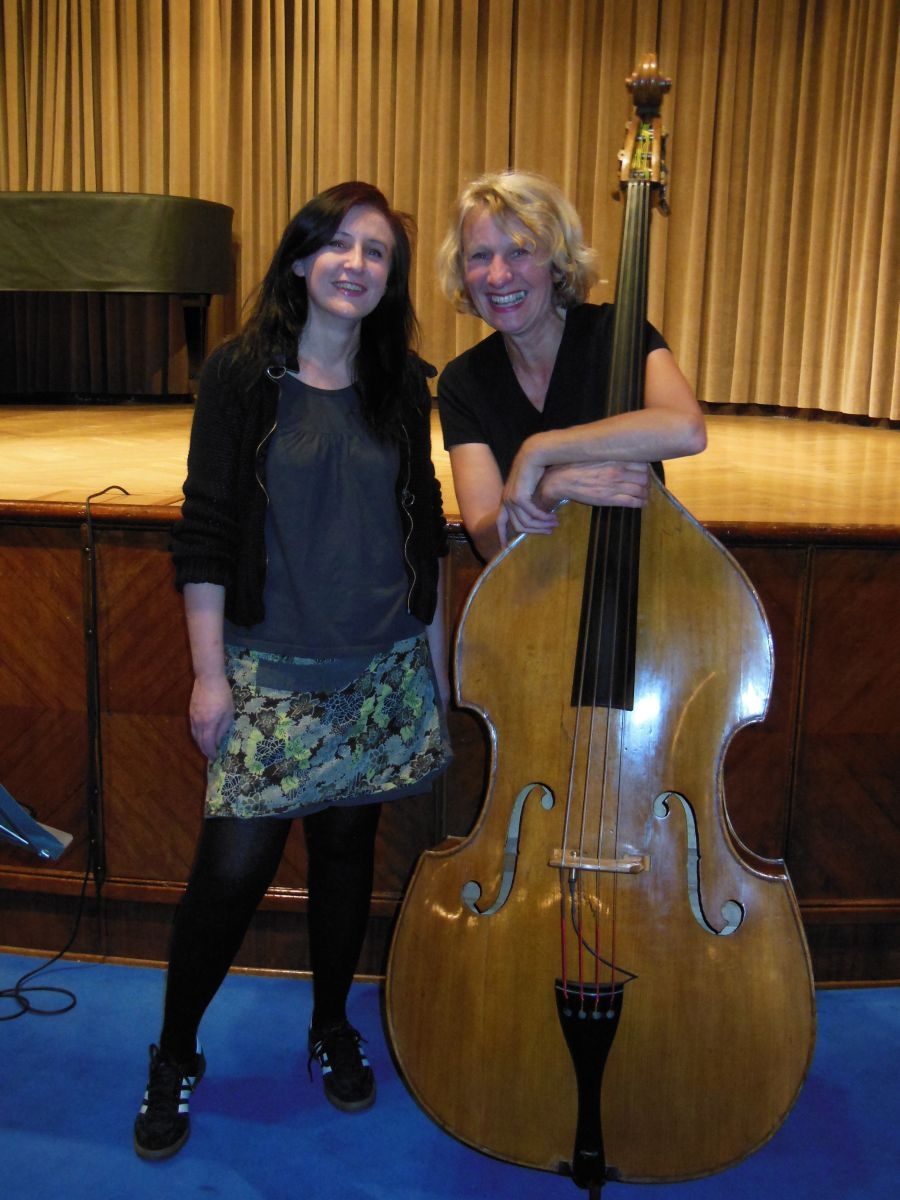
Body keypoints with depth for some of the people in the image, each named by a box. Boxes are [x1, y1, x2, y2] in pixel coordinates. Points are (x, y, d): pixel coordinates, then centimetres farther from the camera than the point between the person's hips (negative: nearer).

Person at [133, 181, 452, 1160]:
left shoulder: (404, 385, 5)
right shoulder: (241, 374, -5)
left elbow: (425, 531, 10)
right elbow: (204, 532, -6)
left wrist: (436, 656, 10)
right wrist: (208, 669, -8)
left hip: (381, 672, 3)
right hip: (269, 672, -3)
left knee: (346, 851, 13)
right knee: (233, 868, -3)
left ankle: (332, 1032, 36)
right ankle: (174, 1058, 22)